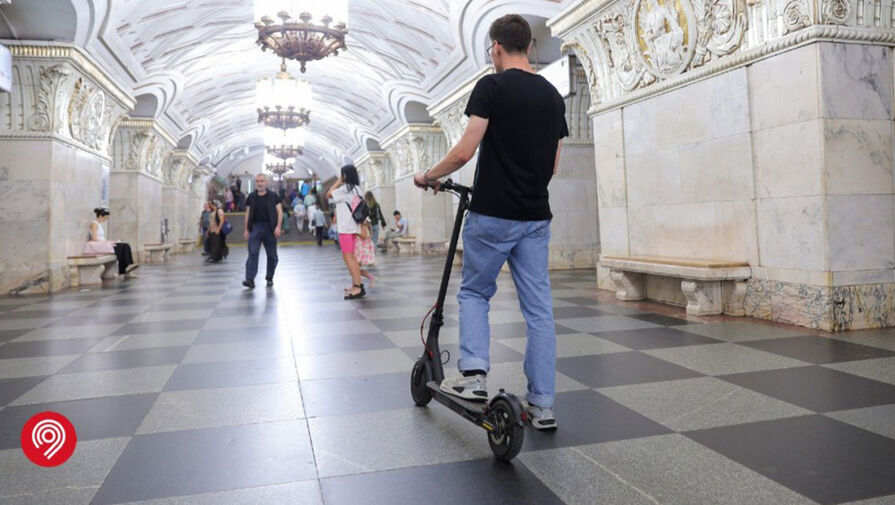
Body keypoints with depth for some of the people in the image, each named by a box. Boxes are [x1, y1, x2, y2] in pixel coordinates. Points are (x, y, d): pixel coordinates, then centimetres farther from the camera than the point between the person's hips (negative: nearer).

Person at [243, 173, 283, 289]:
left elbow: (279, 211, 1)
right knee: (252, 253, -10)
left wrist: (278, 226, -11)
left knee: (271, 255, 6)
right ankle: (250, 279, -16)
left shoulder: (273, 196, 4)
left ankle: (269, 278, 19)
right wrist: (246, 229, 7)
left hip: (270, 228, -1)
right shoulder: (251, 197, 10)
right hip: (255, 227, 1)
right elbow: (248, 214, 13)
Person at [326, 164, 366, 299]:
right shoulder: (356, 189, 12)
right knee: (351, 257, 15)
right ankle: (357, 285, 17)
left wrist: (338, 181, 1)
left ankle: (357, 287, -14)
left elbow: (329, 195, -6)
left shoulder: (345, 188, -12)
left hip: (346, 228, -9)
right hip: (352, 227, 9)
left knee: (348, 257, -10)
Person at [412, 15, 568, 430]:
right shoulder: (552, 95, 12)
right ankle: (542, 405, 14)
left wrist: (429, 176, 1)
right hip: (536, 217, 6)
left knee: (474, 293, 16)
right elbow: (553, 164, 15)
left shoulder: (491, 86, -8)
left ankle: (473, 375, 5)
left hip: (492, 215, -5)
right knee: (538, 308, 8)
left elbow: (466, 151, -15)